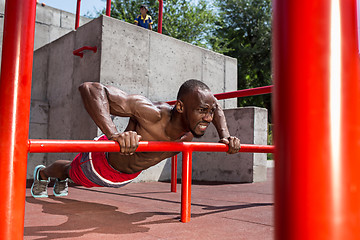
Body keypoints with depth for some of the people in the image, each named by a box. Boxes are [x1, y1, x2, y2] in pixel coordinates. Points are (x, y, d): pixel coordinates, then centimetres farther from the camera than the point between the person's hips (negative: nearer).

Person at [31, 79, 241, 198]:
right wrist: (114, 135, -62)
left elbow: (216, 105, -1)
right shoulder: (152, 114, -47)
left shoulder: (194, 123, -26)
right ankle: (43, 173, 64)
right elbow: (90, 88, -50)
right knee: (72, 172, 29)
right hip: (102, 162, -6)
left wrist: (225, 136, -14)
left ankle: (62, 180, 71)